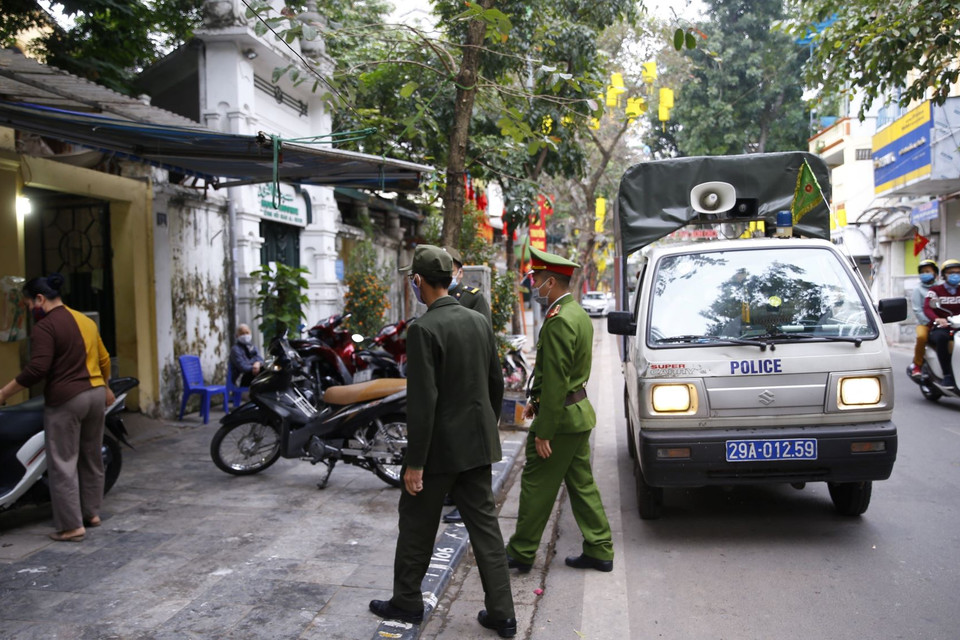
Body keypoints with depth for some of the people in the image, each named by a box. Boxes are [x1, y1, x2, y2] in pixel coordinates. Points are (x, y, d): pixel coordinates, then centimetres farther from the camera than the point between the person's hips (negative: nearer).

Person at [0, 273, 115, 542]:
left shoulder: (45, 326, -11)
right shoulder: (85, 320, 14)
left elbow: (37, 369, -20)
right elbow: (103, 359, 20)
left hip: (66, 400, -8)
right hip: (96, 394, 8)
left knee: (63, 464, 0)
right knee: (91, 456, 17)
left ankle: (72, 526, 2)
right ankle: (91, 512, 27)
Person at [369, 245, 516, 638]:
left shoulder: (424, 329, -18)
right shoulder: (479, 321, 4)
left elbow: (422, 401, -21)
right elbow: (496, 384, 11)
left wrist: (415, 463, -15)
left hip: (439, 447, -6)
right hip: (477, 444, 6)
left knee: (417, 525, 12)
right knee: (484, 525, 11)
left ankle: (407, 602, 29)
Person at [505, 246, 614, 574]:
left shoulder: (559, 321, -21)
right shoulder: (578, 314, 11)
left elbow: (556, 381, -24)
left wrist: (543, 432, -20)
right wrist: (538, 402, 19)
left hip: (560, 417, -10)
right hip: (579, 413, 10)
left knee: (536, 486, 3)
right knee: (582, 485, 15)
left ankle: (521, 553, 16)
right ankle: (599, 550, 23)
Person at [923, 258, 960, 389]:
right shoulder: (935, 290, 6)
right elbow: (927, 308, -12)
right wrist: (937, 319, -34)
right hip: (939, 328, -3)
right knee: (941, 337, -38)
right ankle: (947, 375, -36)